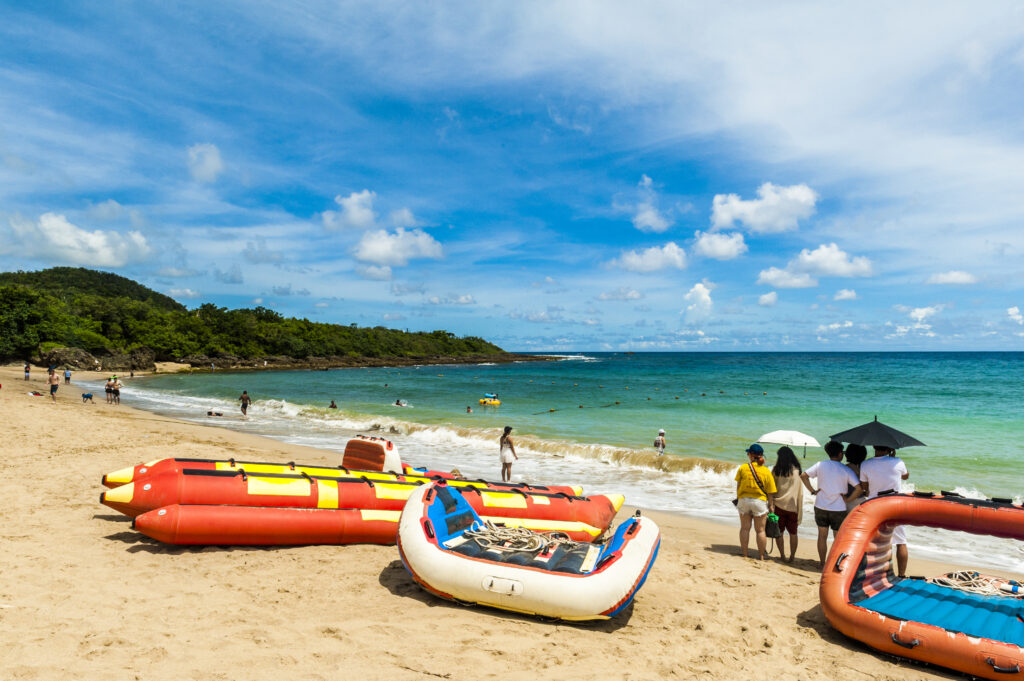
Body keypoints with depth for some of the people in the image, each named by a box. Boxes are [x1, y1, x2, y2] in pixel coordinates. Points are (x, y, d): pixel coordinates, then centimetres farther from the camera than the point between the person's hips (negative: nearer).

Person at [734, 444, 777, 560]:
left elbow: (738, 486, 0)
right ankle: (761, 556, 12)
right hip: (760, 501, -1)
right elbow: (770, 492, -4)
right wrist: (771, 506, 5)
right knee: (760, 530, 8)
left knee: (745, 528, 9)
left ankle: (744, 554, 14)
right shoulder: (766, 471, -6)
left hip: (744, 500, 1)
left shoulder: (742, 468, -6)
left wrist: (738, 498, 13)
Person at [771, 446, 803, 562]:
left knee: (779, 531, 9)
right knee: (793, 533, 11)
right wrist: (800, 511, 6)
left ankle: (782, 555, 11)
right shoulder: (798, 470, -2)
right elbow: (800, 493, 0)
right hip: (793, 506, 1)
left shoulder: (777, 470, -5)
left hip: (779, 505, -1)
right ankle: (792, 556, 11)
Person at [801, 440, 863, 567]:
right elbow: (859, 488, -17)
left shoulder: (820, 465, -3)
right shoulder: (846, 471, -9)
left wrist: (812, 491, 1)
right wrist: (847, 499, -6)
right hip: (838, 509, -2)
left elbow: (803, 475, -3)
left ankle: (822, 564, 20)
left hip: (820, 507, 2)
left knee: (822, 536, 13)